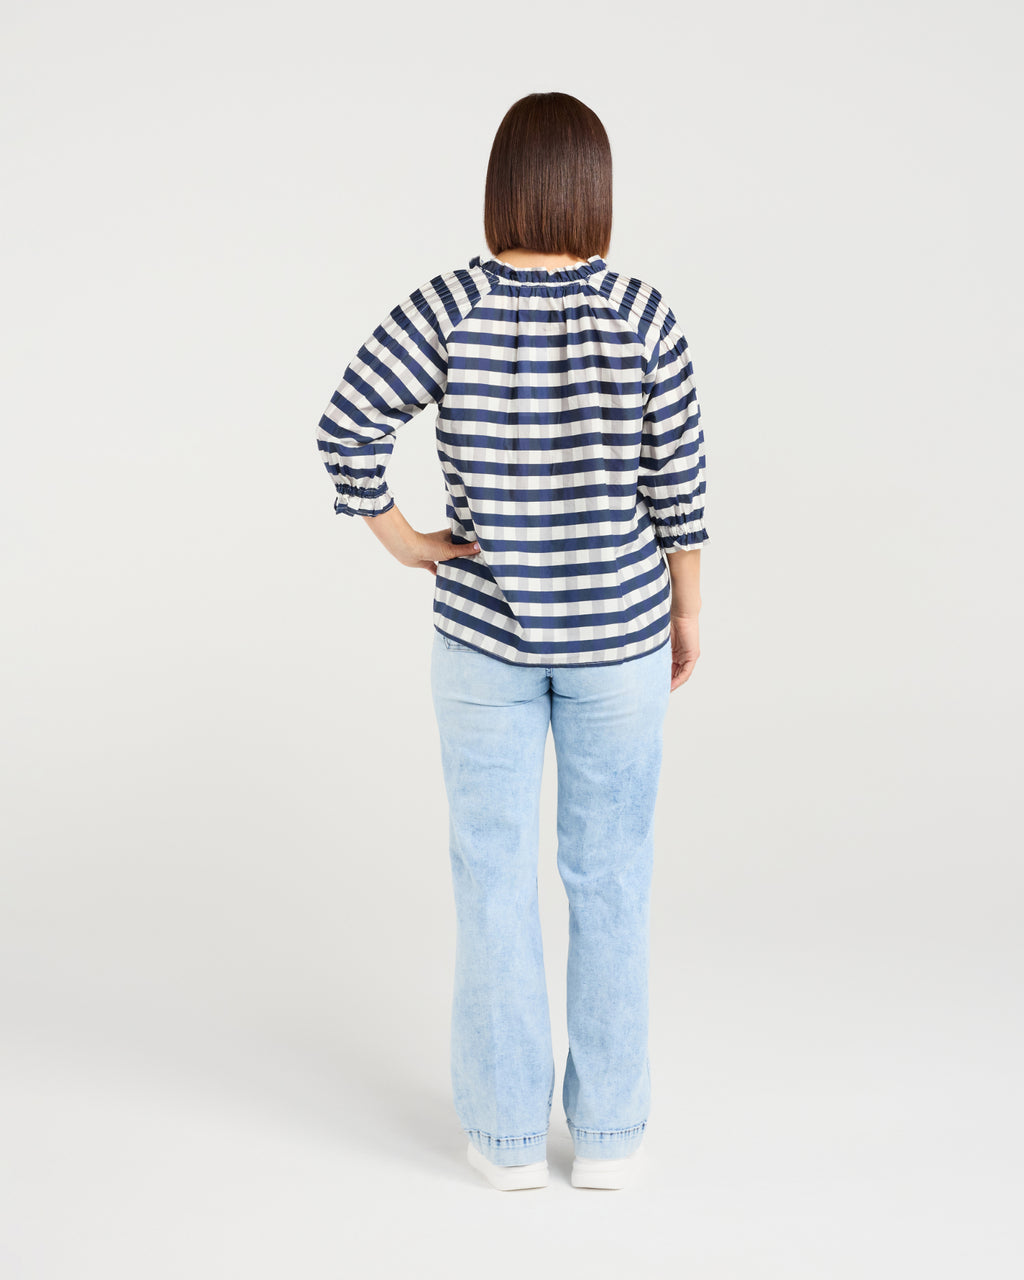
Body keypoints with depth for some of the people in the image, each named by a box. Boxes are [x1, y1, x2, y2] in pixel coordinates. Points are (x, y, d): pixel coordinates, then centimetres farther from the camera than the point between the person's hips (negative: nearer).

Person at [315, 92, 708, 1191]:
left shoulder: (448, 307, -9)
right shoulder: (643, 313, -8)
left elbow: (348, 427, -18)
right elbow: (677, 481, -5)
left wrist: (402, 542, -5)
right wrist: (687, 613, 6)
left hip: (485, 634, 0)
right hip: (616, 632, 0)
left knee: (493, 876, 11)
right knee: (610, 876, 11)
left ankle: (509, 1135, 20)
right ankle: (609, 1134, 21)